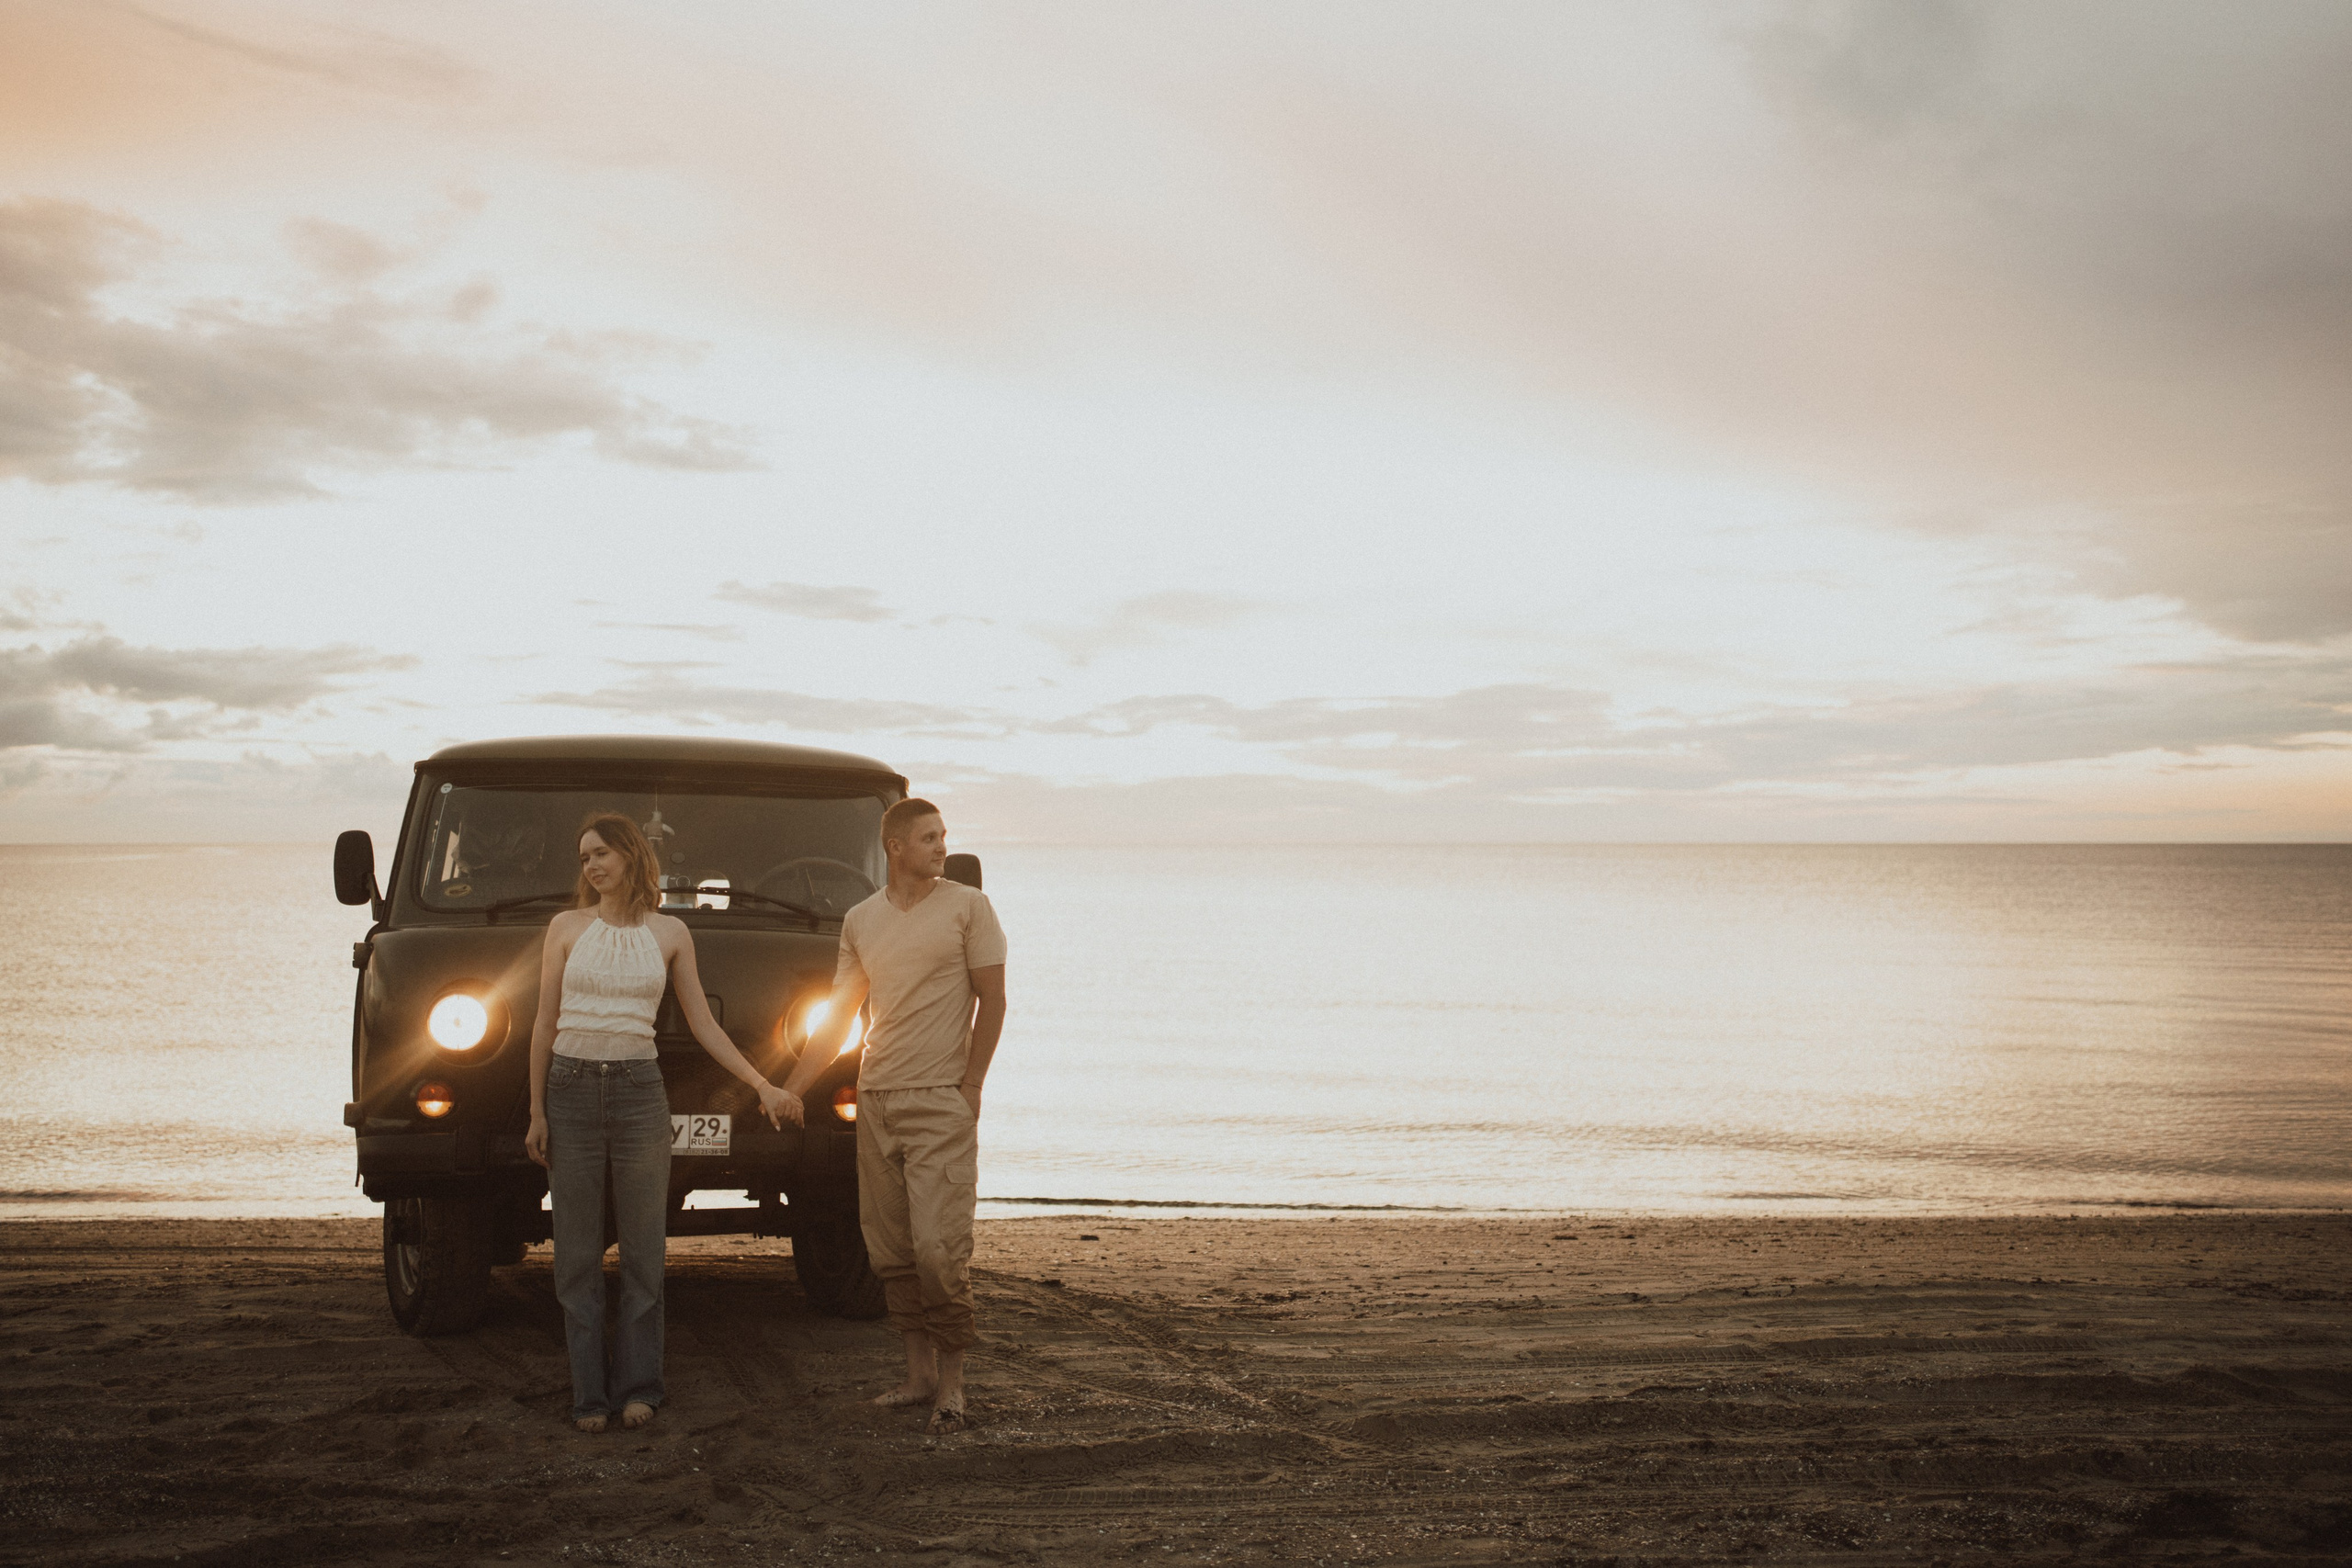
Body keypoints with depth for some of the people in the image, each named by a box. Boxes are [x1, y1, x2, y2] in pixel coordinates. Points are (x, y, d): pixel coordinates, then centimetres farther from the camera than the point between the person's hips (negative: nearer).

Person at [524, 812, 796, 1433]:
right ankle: (589, 1394, 9)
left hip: (639, 1090, 0)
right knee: (578, 1252, 3)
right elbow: (545, 1022, 5)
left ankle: (637, 1386, 11)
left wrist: (763, 1086, 2)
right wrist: (537, 1110, 0)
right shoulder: (567, 928, 4)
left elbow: (703, 1024, 8)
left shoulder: (670, 933, 5)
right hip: (571, 1087, 0)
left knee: (643, 1247, 2)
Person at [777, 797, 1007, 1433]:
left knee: (938, 1246, -11)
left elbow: (992, 1000, -1)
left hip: (940, 1101, -5)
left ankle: (951, 1381, 1)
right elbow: (838, 1015, 16)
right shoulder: (860, 921, 11)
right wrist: (792, 1087, 10)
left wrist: (969, 1088, -7)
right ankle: (919, 1374, 16)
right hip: (875, 1098, 5)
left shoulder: (968, 906, -1)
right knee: (890, 1249, 6)